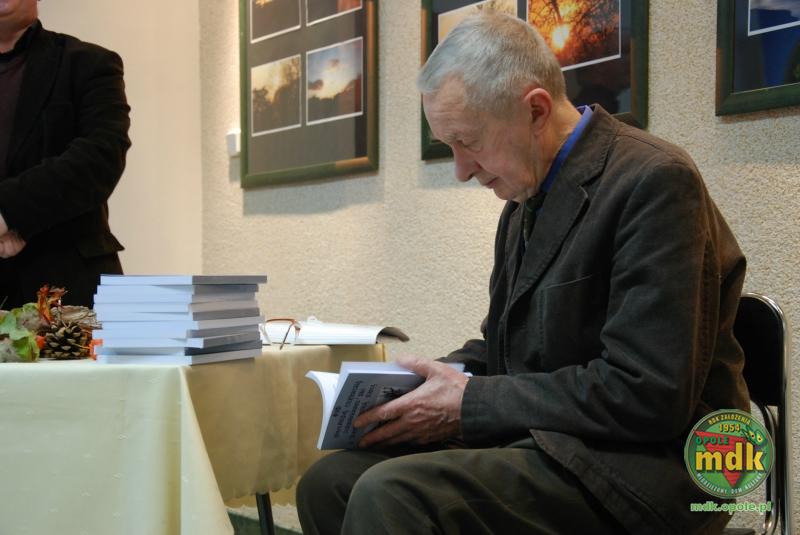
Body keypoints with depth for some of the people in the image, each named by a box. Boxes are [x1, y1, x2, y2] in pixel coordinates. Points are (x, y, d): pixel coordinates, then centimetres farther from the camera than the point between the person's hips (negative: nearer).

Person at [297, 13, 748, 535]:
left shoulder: (654, 181, -15)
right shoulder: (527, 198, 12)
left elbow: (647, 395, -21)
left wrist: (467, 403, -17)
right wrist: (415, 387, 1)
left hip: (639, 467, -8)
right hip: (545, 441, 8)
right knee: (328, 483, -6)